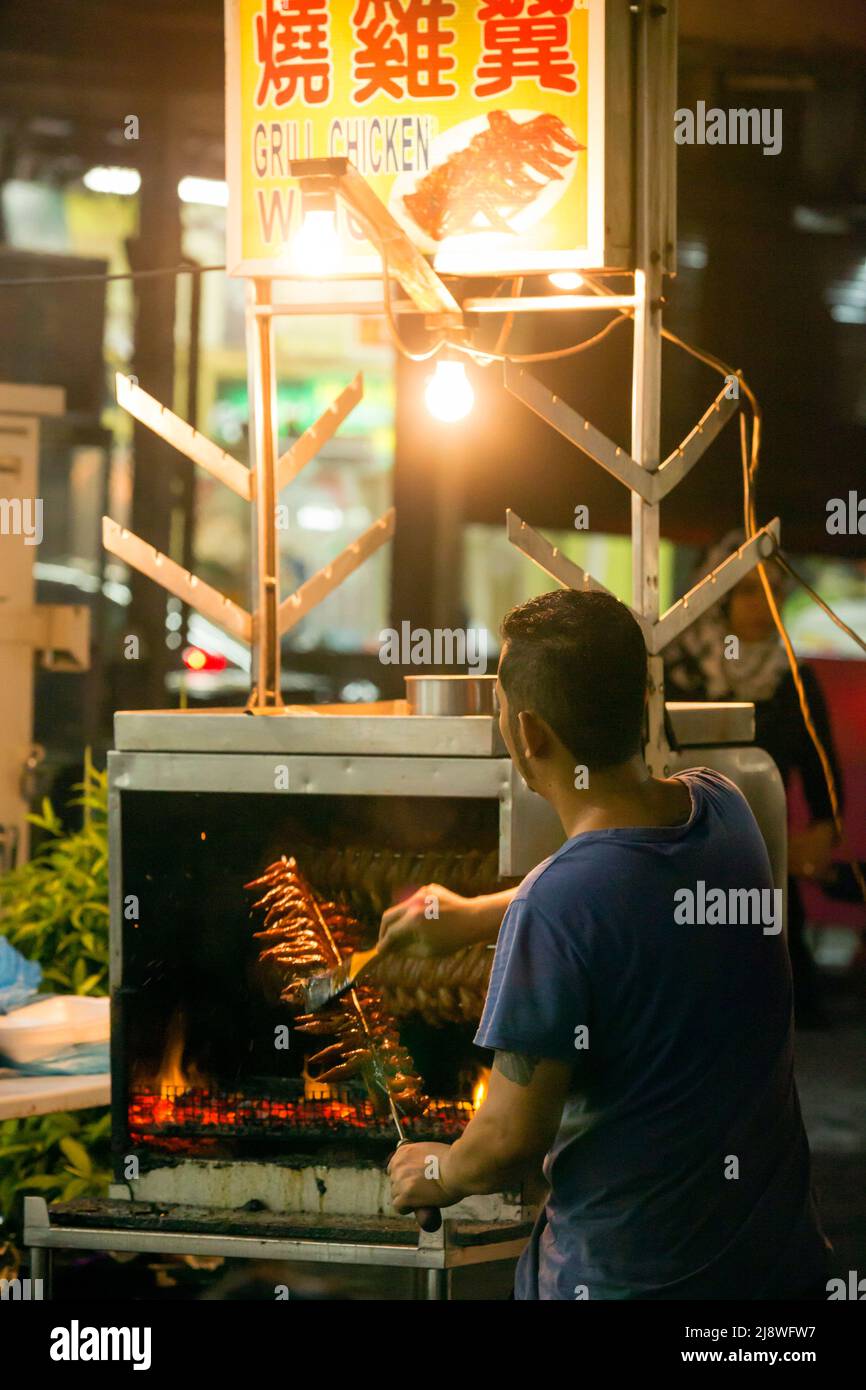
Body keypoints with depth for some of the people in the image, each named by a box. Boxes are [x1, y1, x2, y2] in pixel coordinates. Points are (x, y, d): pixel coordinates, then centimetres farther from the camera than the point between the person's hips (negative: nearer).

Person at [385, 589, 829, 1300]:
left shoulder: (553, 911, -26)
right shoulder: (722, 806, -7)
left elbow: (513, 1140, -19)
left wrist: (441, 1173, 2)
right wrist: (476, 915, 29)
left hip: (631, 1273, -6)